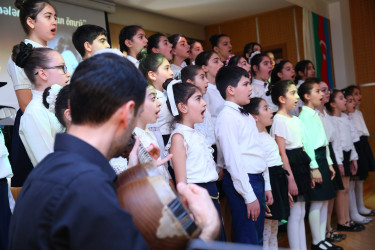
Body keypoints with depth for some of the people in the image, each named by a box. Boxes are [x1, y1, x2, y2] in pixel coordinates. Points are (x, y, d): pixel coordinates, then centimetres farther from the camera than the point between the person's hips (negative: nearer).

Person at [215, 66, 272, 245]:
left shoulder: (248, 117, 15)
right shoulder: (227, 116, -14)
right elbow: (233, 160, -19)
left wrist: (266, 186, 15)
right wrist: (249, 196, -19)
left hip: (257, 179, 9)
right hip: (241, 181, -9)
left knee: (258, 239, 17)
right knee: (247, 242, -2)